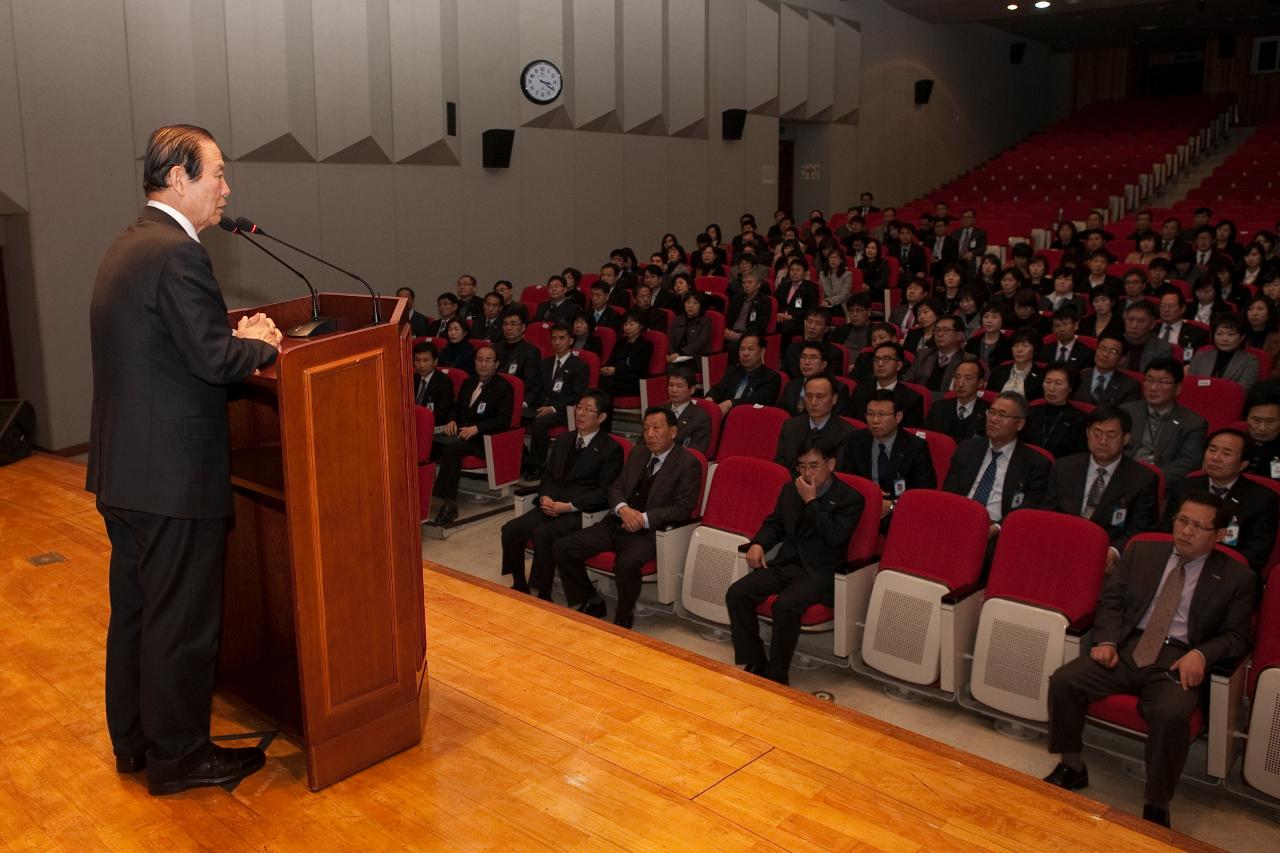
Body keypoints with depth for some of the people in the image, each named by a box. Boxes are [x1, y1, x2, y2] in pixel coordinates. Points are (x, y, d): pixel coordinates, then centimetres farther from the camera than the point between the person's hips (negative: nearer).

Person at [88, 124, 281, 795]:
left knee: (134, 608, 20)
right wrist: (260, 343, -4)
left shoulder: (127, 245, 13)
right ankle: (179, 757, 19)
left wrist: (236, 336, 6)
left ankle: (133, 740, 35)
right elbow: (214, 360, -22)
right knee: (182, 620, 4)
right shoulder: (177, 253, -19)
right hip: (173, 477, -10)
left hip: (123, 471, 10)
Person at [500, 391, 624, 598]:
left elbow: (605, 492, -8)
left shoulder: (611, 449, -1)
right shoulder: (563, 439, 20)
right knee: (510, 529, -17)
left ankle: (544, 597, -21)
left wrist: (568, 506, -16)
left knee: (543, 533, -32)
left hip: (581, 512, -6)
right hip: (551, 505, 6)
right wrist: (545, 497, -3)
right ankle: (519, 587, 1)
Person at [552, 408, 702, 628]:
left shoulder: (688, 463, -4)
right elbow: (616, 487, 15)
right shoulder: (638, 453, 15)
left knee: (626, 564, -37)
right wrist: (623, 509, -8)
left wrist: (644, 519, -19)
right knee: (561, 548, -8)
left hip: (649, 531, -6)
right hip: (616, 524, 7)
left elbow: (683, 508, -11)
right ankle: (590, 603, 9)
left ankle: (623, 620, -10)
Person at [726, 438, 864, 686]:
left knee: (785, 606, -34)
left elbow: (835, 536, -15)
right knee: (736, 593, -17)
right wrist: (758, 543, 3)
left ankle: (777, 675, -16)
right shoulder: (790, 489, 15)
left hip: (819, 572, -6)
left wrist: (811, 501, -13)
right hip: (785, 563, 6)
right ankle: (754, 664, -7)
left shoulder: (850, 498, -2)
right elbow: (774, 523, 23)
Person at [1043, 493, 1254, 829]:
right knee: (1063, 681, -20)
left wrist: (1200, 654, -14)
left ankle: (1156, 808, -14)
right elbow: (1110, 600, 12)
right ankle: (1071, 768, 2)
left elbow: (1237, 635, 6)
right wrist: (1106, 640, -6)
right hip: (1127, 647, 3)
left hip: (1177, 661, -3)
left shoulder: (1236, 576, 8)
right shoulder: (1142, 552, 15)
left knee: (1170, 714, -34)